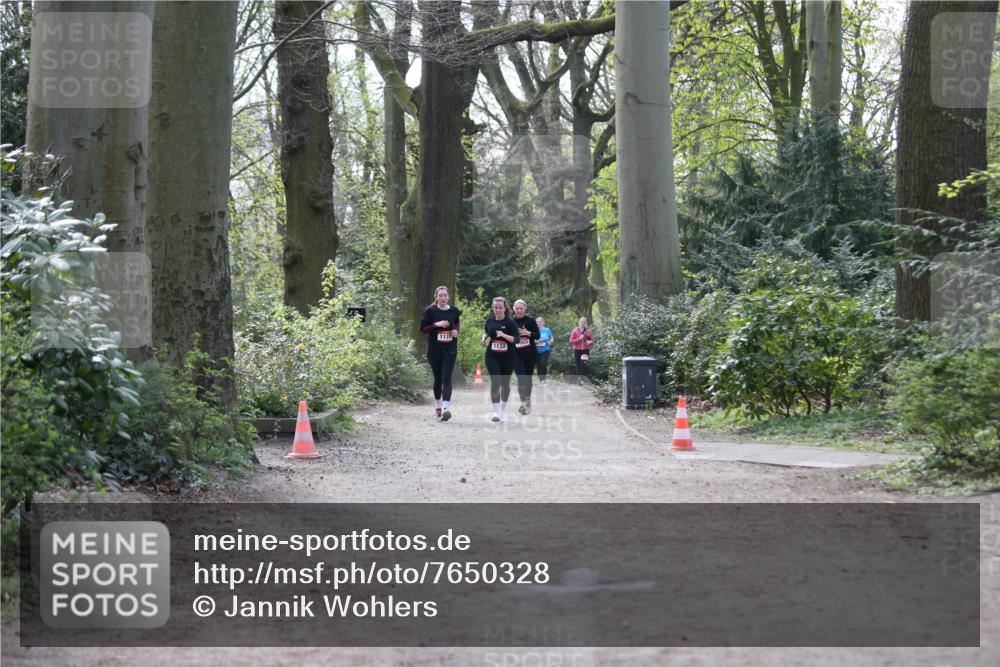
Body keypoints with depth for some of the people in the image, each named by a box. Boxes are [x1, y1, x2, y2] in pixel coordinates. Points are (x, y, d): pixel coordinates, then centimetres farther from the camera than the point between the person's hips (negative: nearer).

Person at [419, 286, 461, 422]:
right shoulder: (430, 311, -3)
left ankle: (446, 408, -23)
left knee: (446, 378, -13)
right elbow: (423, 328, -2)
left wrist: (456, 331, 1)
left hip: (450, 349, 0)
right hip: (434, 349, 0)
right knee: (438, 378, 11)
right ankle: (437, 407, 28)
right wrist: (436, 324, -17)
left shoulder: (454, 310, 3)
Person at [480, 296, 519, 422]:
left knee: (505, 382, 14)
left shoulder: (510, 322, -7)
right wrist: (484, 338, 0)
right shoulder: (490, 320, 2)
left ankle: (503, 408, 35)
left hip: (507, 357, -1)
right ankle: (496, 412, -15)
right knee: (495, 382, -12)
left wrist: (504, 335, -26)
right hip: (492, 356, 1)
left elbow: (516, 339, -12)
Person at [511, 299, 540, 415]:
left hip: (530, 354, 1)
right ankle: (524, 403, -24)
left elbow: (538, 336, -3)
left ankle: (528, 400, 30)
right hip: (517, 354, -1)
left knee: (528, 378, 12)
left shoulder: (530, 320, -2)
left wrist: (528, 333, -19)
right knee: (521, 378, -14)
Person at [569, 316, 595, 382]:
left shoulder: (588, 331, 3)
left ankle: (582, 378, -15)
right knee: (578, 365, 5)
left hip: (585, 350, -1)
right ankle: (579, 378, 16)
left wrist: (590, 342, -12)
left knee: (583, 365, -13)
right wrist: (579, 339, -15)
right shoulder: (575, 331, 0)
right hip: (577, 351, 1)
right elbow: (571, 341, -3)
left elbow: (592, 340, 12)